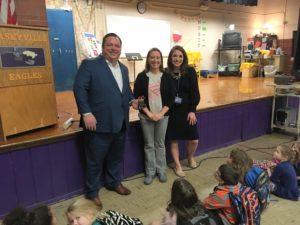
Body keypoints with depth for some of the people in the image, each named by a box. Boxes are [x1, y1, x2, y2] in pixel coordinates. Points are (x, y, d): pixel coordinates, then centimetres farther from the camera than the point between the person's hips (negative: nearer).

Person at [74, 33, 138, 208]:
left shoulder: (124, 68, 16)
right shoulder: (89, 64, -7)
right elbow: (79, 88, -14)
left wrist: (132, 100, 2)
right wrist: (86, 113, -22)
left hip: (120, 123, 7)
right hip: (99, 123, -7)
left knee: (116, 156, 21)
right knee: (95, 160, 7)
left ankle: (114, 182, 43)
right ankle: (92, 192, 26)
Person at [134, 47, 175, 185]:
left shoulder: (166, 77, 0)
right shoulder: (141, 77, -2)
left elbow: (171, 97, -1)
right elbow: (137, 97, -4)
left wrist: (161, 113, -11)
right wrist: (149, 113, -13)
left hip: (163, 115, 1)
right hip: (146, 116, 0)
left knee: (160, 144, 11)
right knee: (149, 145, 8)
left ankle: (161, 170, 26)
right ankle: (150, 172, 21)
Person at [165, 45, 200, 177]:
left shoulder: (190, 71, -5)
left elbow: (195, 92, -6)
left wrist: (192, 110, -12)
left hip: (187, 110, 1)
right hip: (171, 111, 0)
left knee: (194, 140, 4)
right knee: (173, 140, 7)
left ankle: (190, 157, 37)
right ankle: (177, 166, 28)